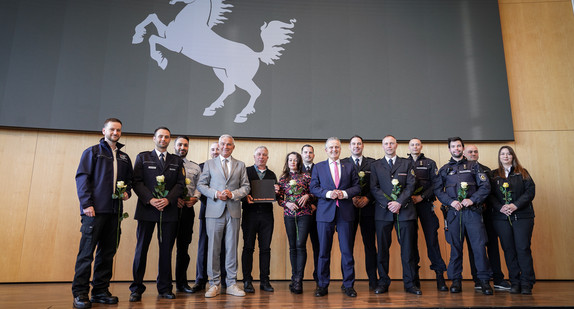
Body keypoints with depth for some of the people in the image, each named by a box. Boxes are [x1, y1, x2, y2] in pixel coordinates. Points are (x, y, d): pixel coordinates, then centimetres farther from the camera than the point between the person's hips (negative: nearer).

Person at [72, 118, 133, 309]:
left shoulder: (124, 158, 18)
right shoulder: (92, 152, 6)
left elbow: (129, 180, 23)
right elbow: (82, 178, -2)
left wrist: (127, 191, 1)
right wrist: (86, 204, -11)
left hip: (114, 211, 5)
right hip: (95, 210, -4)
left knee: (107, 252, 7)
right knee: (87, 252, -4)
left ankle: (101, 291, 15)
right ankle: (80, 293, 4)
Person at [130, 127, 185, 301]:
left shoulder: (177, 161, 14)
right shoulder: (143, 157, 10)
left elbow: (180, 184, 6)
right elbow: (137, 182, 1)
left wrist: (168, 199, -11)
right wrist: (150, 200, -12)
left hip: (169, 210, 2)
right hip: (147, 209, -1)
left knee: (166, 249, 5)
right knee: (141, 248, 1)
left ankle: (164, 288, 14)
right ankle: (137, 288, 12)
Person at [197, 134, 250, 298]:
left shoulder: (240, 165, 13)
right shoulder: (209, 164, 11)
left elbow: (246, 187, 9)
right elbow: (201, 185, 7)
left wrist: (233, 194, -9)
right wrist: (216, 194, -9)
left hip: (233, 211, 1)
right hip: (215, 211, -1)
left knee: (232, 248, 4)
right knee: (213, 248, 1)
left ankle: (231, 284, 13)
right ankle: (215, 284, 12)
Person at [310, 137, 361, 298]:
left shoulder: (349, 167, 12)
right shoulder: (318, 167, 11)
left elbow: (357, 187, 8)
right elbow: (313, 188, 3)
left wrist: (344, 193, -11)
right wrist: (328, 193, -13)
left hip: (345, 212, 1)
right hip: (325, 212, 0)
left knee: (347, 250, 3)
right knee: (323, 250, 4)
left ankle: (348, 285, 15)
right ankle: (323, 285, 15)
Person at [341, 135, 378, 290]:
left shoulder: (372, 163, 10)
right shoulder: (342, 163, 9)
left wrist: (367, 198, -9)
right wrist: (351, 198, -11)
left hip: (368, 207, 1)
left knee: (370, 244, 4)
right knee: (347, 244, 1)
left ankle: (373, 280, 12)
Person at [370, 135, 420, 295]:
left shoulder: (407, 163, 13)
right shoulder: (375, 166, 13)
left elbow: (410, 185, 2)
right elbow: (374, 188, 3)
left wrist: (399, 202, -10)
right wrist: (388, 203, -9)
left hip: (404, 210, 0)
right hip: (383, 211, 0)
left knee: (408, 247, 2)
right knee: (383, 248, 2)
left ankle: (409, 283, 11)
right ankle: (383, 282, 11)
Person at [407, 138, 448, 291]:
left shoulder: (430, 163, 12)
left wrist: (421, 196, -10)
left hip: (425, 204, -1)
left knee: (432, 238, -4)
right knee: (411, 239, 2)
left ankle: (440, 275, 2)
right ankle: (414, 276, 10)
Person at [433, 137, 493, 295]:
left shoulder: (473, 166, 12)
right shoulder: (444, 169, 14)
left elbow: (485, 186, 4)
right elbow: (438, 190, 8)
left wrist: (472, 200, -10)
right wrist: (451, 202, -8)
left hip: (472, 211, -1)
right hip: (453, 212, 1)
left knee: (479, 245, -5)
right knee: (455, 246, 4)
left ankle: (484, 280, 7)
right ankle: (456, 280, 13)